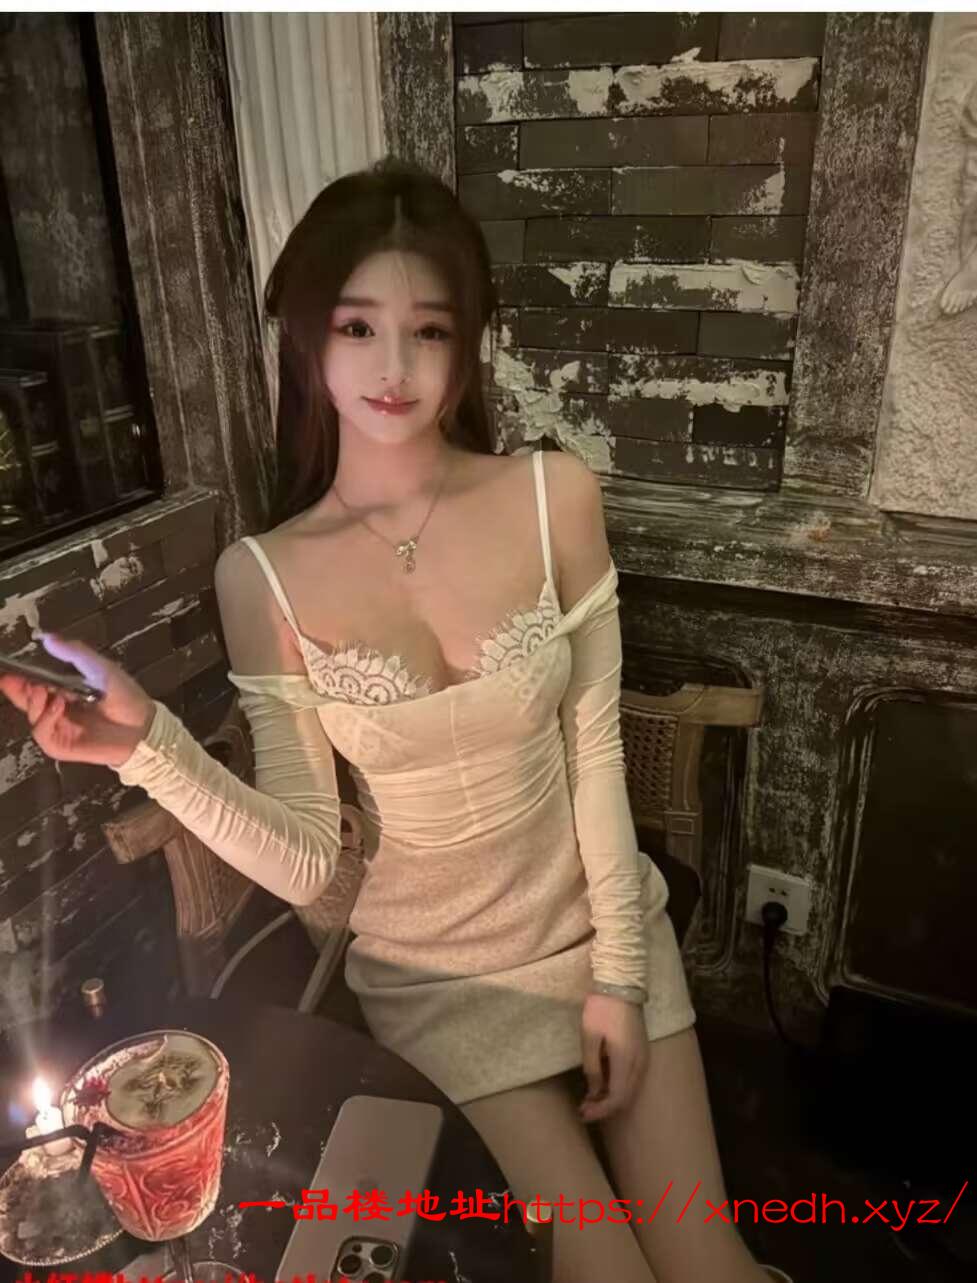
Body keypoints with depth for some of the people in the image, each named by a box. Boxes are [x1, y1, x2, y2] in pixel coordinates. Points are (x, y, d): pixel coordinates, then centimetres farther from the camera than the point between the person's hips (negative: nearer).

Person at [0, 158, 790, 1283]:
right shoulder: (262, 575, -14)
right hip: (436, 979, -1)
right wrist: (149, 747, -28)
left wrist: (618, 972, -7)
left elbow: (594, 750, -7)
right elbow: (308, 868, -14)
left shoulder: (554, 495, -12)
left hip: (600, 929, 2)